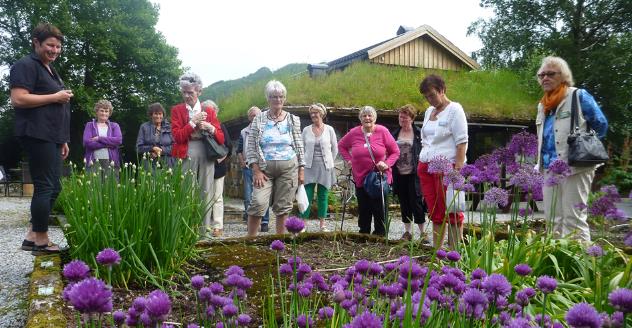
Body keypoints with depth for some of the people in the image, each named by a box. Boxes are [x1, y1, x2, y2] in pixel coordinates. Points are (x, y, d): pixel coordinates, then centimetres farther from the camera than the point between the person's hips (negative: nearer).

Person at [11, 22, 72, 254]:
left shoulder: (50, 70, 22)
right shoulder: (26, 65, -6)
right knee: (45, 187, -6)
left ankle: (32, 237, 16)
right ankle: (41, 241, 4)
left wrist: (62, 140, 21)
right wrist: (55, 97, -14)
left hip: (51, 137, 9)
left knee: (53, 187, 9)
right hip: (37, 136, -9)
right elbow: (18, 99, -19)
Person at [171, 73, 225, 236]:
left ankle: (205, 227, 6)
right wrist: (193, 122, -8)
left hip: (207, 156, 2)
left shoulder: (208, 111, 14)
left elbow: (221, 139, 11)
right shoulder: (177, 110, 9)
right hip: (187, 156, -2)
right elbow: (177, 136, -3)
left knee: (206, 192, 1)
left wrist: (210, 128, -7)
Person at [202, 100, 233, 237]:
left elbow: (229, 146, 2)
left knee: (217, 197, 1)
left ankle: (218, 226, 3)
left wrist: (222, 158, -7)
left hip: (218, 167, -1)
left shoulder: (221, 127, 3)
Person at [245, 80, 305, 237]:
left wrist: (301, 170, 4)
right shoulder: (259, 119, 2)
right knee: (258, 203, -13)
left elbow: (299, 147, 8)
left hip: (289, 168, 1)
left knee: (283, 207, 4)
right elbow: (251, 147, 0)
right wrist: (256, 170, -9)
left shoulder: (293, 120, 6)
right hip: (264, 168, -1)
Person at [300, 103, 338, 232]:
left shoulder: (329, 129, 3)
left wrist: (328, 162, 6)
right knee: (307, 195, -4)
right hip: (309, 167, 0)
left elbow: (335, 149, 8)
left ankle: (322, 224, 14)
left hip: (325, 168, 0)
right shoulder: (306, 130, 4)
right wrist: (304, 162, 2)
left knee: (323, 196, 6)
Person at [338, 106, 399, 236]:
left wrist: (387, 164, -14)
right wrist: (349, 160, 7)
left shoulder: (383, 131, -6)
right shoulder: (354, 133, 0)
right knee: (363, 211, 11)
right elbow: (341, 145, 18)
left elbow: (395, 151, 1)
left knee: (380, 210, 2)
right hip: (360, 178, 2)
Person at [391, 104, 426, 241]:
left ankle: (422, 232, 9)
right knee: (404, 204, 10)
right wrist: (391, 170, 4)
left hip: (413, 174, -4)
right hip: (399, 174, 4)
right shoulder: (395, 134, 9)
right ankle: (407, 231, 20)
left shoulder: (418, 133, -4)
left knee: (416, 202, -2)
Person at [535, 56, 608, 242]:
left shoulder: (578, 96, -2)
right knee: (553, 220, 9)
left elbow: (600, 125, -1)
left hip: (575, 167, -7)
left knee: (574, 219, -8)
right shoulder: (542, 105, 19)